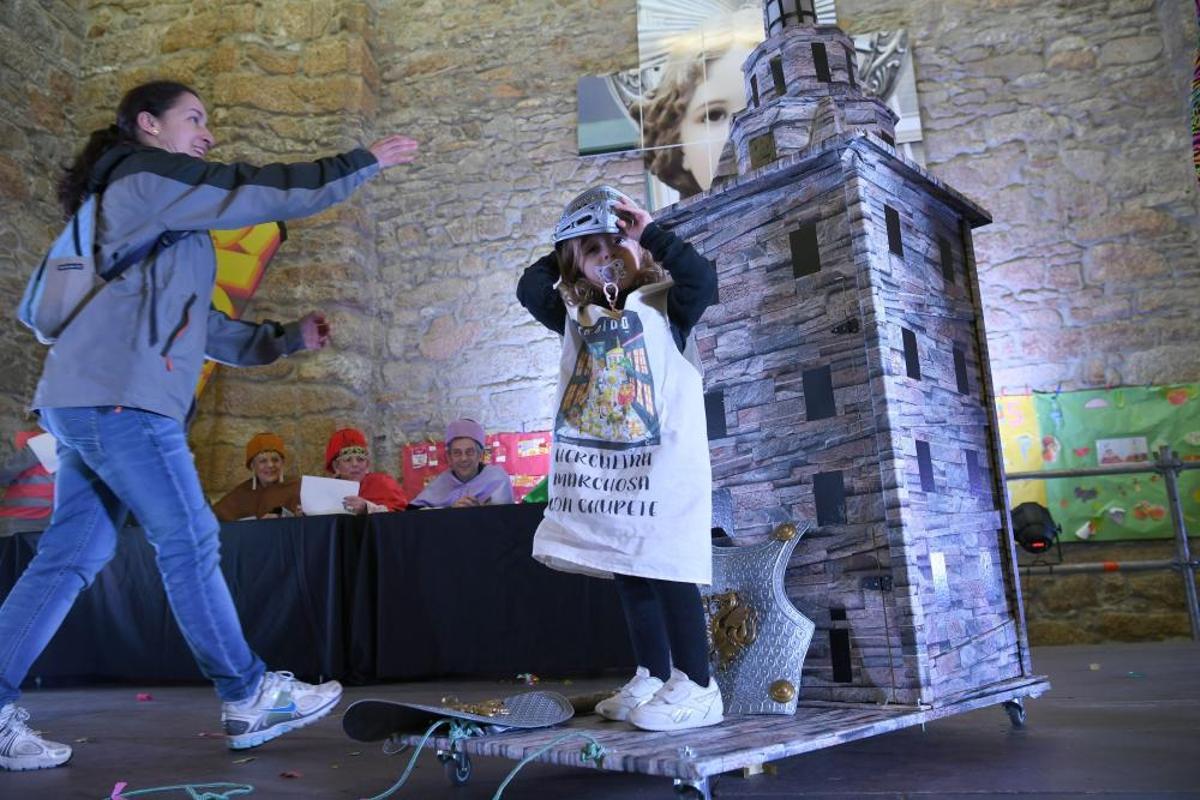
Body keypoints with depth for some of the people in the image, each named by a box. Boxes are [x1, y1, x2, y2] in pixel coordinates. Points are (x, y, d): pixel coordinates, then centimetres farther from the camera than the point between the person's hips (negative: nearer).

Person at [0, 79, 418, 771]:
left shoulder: (162, 217, 27)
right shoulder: (147, 174, -1)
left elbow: (197, 324, 25)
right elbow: (267, 192, -6)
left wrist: (285, 339, 21)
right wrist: (366, 162, 2)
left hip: (90, 399, 10)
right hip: (117, 395, -10)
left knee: (73, 556, 8)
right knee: (191, 544, -6)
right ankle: (250, 699, 2)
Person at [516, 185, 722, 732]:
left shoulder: (662, 303, 1)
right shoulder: (577, 315, 16)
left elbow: (702, 281, -16)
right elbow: (530, 289, 11)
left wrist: (650, 232, -12)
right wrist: (561, 252, 10)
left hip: (660, 461, -6)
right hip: (599, 463, 6)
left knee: (666, 572, -7)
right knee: (628, 576, 11)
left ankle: (697, 687, 3)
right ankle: (653, 679, 23)